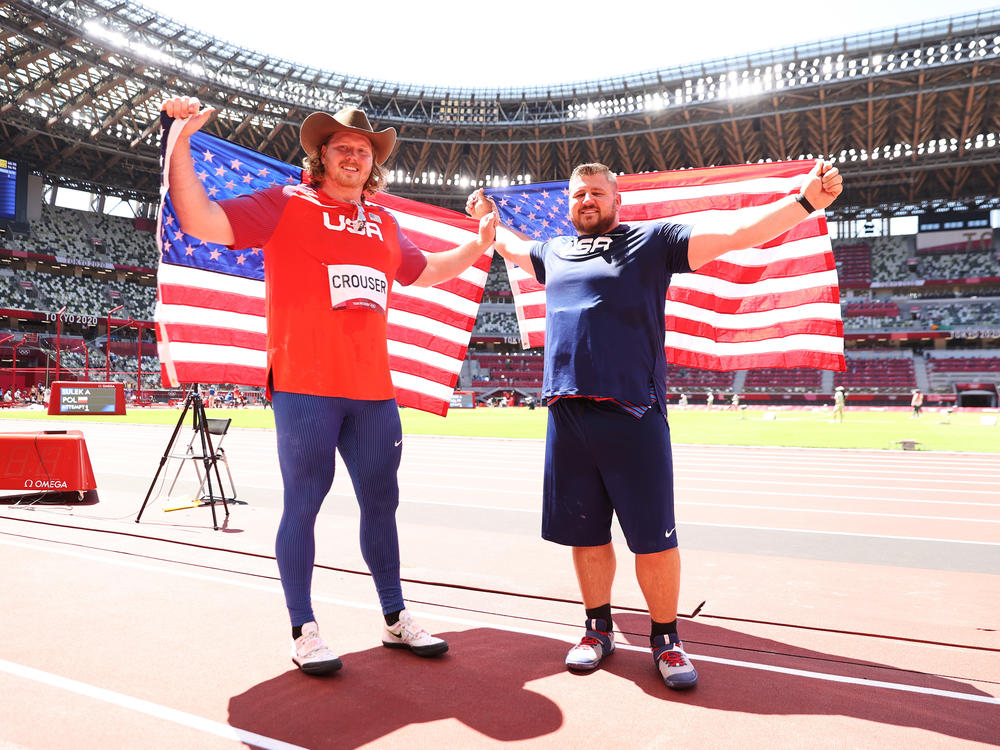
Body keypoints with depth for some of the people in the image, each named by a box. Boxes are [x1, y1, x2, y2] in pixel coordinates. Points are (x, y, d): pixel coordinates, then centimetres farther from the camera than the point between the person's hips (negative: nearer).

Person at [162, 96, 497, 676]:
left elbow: (424, 272, 34)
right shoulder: (285, 205, 4)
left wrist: (477, 247, 25)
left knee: (381, 502, 12)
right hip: (304, 387, -5)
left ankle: (395, 618, 26)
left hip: (374, 390, 5)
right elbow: (201, 221, -6)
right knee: (303, 504, 0)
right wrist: (182, 142, -13)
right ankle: (304, 631, 15)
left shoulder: (384, 225, 19)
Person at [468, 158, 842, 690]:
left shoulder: (653, 242, 6)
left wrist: (805, 200, -14)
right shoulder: (554, 253, 20)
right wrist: (488, 218, 51)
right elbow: (512, 246, 43)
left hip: (632, 414, -4)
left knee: (653, 537, 0)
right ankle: (599, 627, 30)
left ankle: (665, 637, 20)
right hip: (565, 412, 5)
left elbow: (732, 231, -4)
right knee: (585, 532, 12)